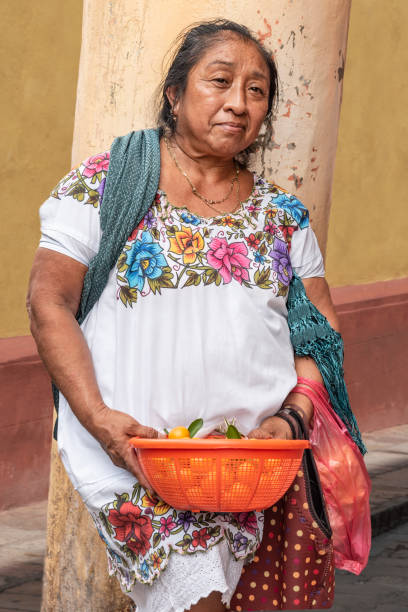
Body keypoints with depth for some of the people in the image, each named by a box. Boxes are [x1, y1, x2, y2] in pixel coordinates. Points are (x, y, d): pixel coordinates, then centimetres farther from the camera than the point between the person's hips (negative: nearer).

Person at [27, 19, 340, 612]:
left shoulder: (282, 216, 16)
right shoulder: (104, 184, 6)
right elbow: (49, 302, 0)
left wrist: (293, 416, -7)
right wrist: (98, 417, -14)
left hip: (267, 450, 4)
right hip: (138, 447, -4)